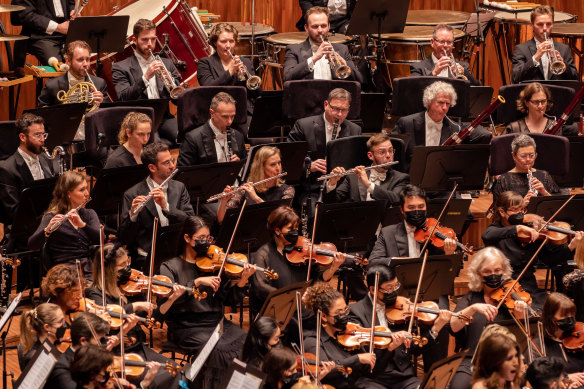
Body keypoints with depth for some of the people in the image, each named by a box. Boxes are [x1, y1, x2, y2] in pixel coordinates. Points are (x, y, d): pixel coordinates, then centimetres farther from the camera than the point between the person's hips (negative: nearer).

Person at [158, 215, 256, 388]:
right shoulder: (170, 267, 4)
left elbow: (229, 300, 10)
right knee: (220, 351, -31)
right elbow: (165, 299, -14)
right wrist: (197, 282, -21)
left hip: (218, 323, 4)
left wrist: (242, 281, -9)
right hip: (188, 328, -4)